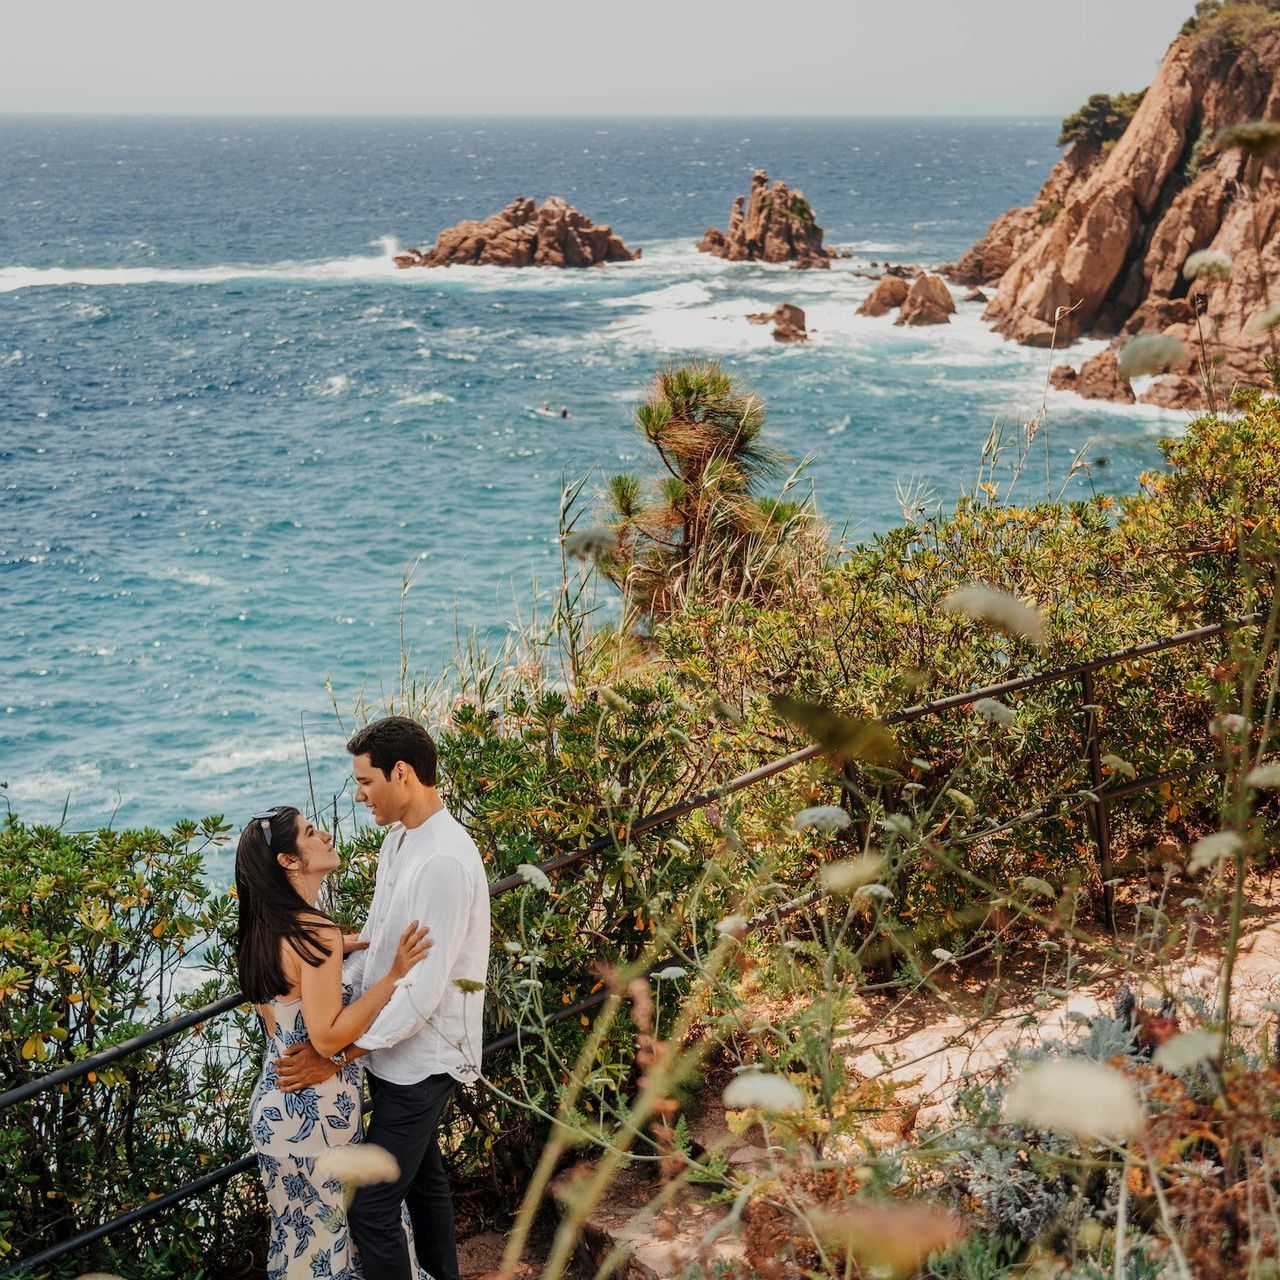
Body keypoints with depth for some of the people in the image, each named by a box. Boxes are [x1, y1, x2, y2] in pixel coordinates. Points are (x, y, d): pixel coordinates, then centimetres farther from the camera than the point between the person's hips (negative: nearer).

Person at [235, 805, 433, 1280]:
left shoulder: (262, 930, 5)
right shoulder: (316, 932, -22)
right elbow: (328, 1037, -25)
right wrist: (392, 975, -24)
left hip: (273, 1103, 9)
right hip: (316, 1113, -9)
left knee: (295, 1233, 19)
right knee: (334, 1238, 6)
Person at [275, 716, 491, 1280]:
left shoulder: (444, 863, -27)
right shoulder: (397, 842, 5)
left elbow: (422, 989, -27)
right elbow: (372, 942, 13)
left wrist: (338, 1054, -23)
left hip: (421, 1058, -10)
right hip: (398, 1047, 10)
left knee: (372, 1210, -7)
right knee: (424, 1177, 24)